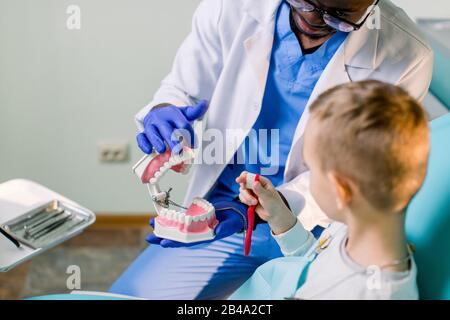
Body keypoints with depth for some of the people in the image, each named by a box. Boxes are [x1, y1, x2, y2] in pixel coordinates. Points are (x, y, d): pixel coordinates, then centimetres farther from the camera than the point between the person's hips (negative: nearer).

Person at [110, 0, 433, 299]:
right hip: (222, 209, 2)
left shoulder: (407, 57, -18)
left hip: (318, 227, -1)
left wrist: (252, 212, -28)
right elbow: (182, 88, 2)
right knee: (129, 295, -7)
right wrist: (163, 113, -24)